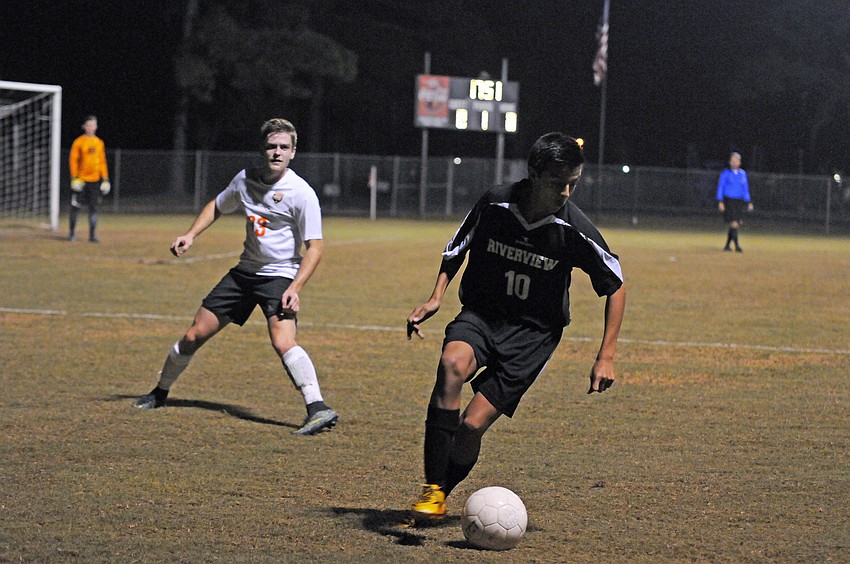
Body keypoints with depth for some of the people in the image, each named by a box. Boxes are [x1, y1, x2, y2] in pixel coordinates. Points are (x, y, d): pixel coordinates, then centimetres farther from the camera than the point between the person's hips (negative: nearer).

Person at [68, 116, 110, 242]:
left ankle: (93, 234, 3)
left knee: (94, 208, 1)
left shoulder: (99, 143, 10)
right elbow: (73, 160, -4)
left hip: (95, 180, 3)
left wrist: (105, 179, 9)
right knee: (75, 207, -2)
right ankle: (72, 233, 8)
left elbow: (102, 161, 14)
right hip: (81, 179, -3)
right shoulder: (78, 142, -2)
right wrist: (75, 178, -12)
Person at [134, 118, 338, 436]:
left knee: (282, 341, -30)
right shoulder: (245, 180, 1)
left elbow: (314, 247, -16)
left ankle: (318, 409, -38)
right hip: (245, 271, 6)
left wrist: (294, 288, -27)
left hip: (280, 275, -6)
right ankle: (160, 393, 30)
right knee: (195, 335, 9)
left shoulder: (302, 193, -15)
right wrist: (191, 235, 7)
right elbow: (217, 206, 22)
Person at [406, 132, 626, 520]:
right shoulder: (494, 205, -11)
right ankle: (431, 488, -28)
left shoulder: (575, 230, -14)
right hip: (481, 315, 1)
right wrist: (436, 297, -5)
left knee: (472, 426, -13)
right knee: (452, 364, -33)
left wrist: (606, 356, -2)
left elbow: (615, 286, 1)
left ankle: (438, 498, 15)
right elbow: (456, 251, 9)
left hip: (533, 333, -1)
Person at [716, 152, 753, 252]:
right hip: (728, 201, -5)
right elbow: (720, 187, -4)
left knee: (736, 225, 6)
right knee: (734, 224, -14)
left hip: (739, 202, 5)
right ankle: (737, 246, -12)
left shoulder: (742, 173, 10)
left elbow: (745, 188, 15)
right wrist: (720, 202, -12)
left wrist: (748, 202, 10)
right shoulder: (726, 173, -3)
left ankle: (727, 245, 18)